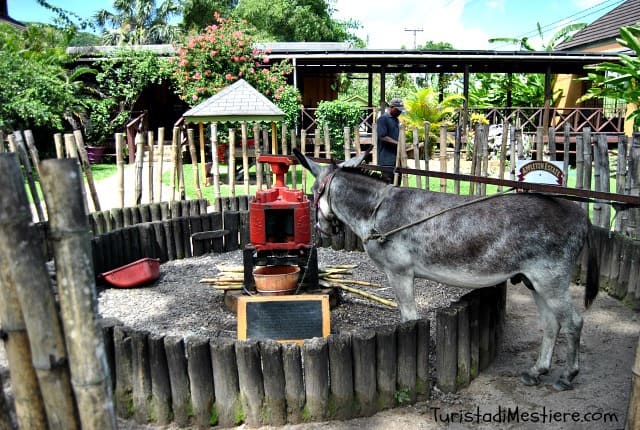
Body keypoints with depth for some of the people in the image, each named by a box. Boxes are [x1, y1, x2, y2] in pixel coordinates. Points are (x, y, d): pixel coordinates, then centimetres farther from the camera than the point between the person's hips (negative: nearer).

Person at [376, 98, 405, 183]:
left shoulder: (396, 119, 17)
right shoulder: (383, 118, -9)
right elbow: (382, 137, -17)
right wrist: (398, 143, -20)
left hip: (396, 157, 8)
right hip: (387, 158, -8)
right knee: (388, 182, -7)